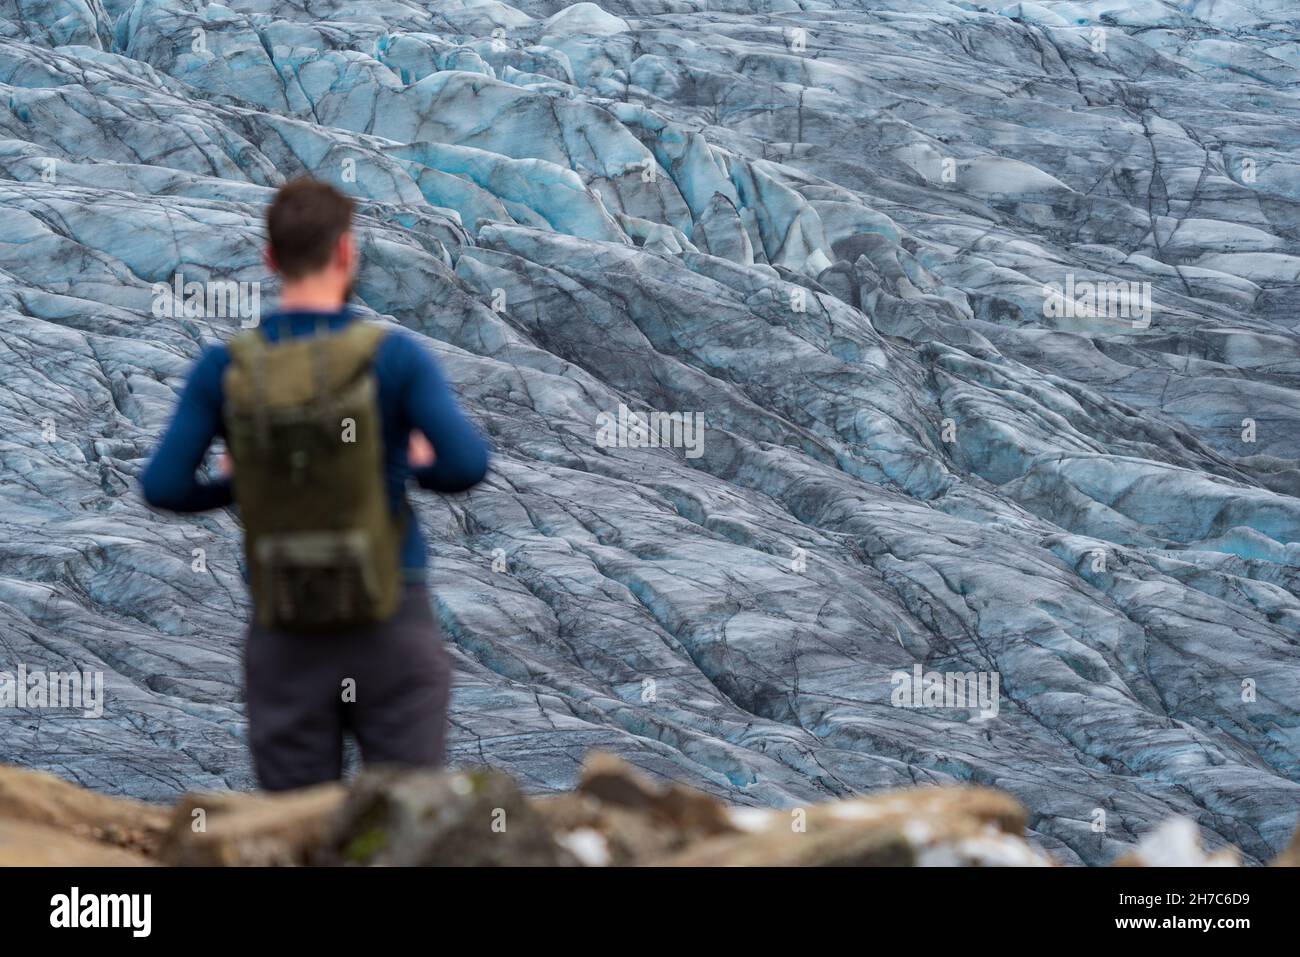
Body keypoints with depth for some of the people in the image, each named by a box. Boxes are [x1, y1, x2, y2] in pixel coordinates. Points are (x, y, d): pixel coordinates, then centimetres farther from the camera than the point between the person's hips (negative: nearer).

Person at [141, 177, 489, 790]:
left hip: (285, 634, 2)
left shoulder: (225, 370, -3)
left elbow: (163, 487, -7)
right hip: (390, 628, -2)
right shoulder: (393, 356, -8)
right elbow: (468, 465, -15)